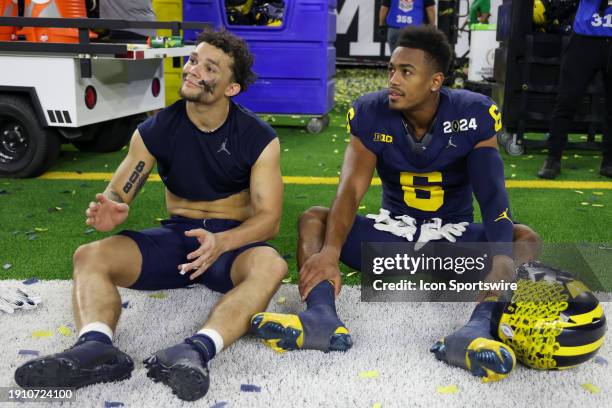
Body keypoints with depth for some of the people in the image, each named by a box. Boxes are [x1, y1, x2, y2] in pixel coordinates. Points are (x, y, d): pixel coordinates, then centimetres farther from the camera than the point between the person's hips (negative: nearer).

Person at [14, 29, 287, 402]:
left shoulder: (259, 138, -8)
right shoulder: (155, 131, -3)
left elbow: (269, 217, -11)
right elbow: (117, 196, 0)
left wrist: (221, 242, -33)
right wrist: (110, 212, -27)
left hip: (233, 241, -2)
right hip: (176, 236, 3)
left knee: (271, 265, -37)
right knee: (90, 256, -21)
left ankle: (197, 351, -55)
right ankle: (97, 347, -48)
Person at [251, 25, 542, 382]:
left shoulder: (474, 115, -13)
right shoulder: (371, 113, -10)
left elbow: (492, 194, -23)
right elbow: (351, 190, -21)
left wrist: (502, 260, -41)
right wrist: (330, 252, -39)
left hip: (453, 237, -1)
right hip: (393, 232, 1)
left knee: (525, 238, -27)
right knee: (313, 219, -20)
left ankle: (478, 328, -53)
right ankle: (322, 318, -46)